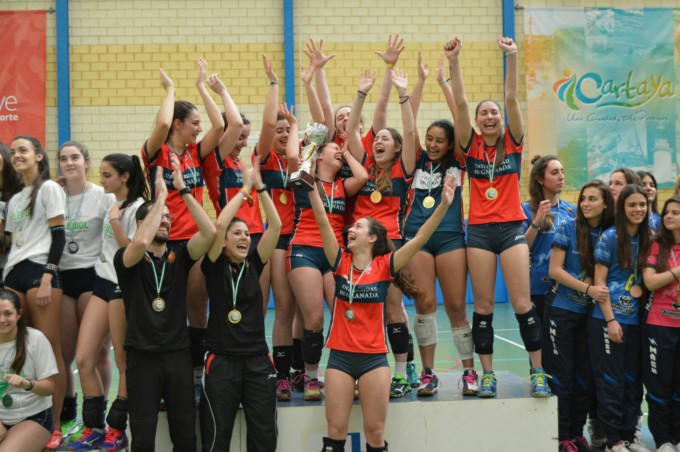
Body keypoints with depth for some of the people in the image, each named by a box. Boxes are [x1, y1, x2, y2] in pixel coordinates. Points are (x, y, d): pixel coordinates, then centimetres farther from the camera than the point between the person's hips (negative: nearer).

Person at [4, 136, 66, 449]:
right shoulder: (14, 199, 22)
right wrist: (6, 278, 12)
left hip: (40, 270, -7)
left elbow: (58, 235, -7)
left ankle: (54, 427, -4)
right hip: (14, 273, 7)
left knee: (49, 349, -7)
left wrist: (47, 278, -16)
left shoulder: (49, 188, 1)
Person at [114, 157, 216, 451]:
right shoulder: (126, 258, -2)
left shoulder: (179, 256, 6)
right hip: (142, 358, -3)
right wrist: (161, 195, -17)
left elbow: (210, 232, -10)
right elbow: (141, 242, -26)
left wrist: (182, 189, -12)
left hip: (178, 355, 3)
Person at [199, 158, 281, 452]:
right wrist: (245, 189, -12)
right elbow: (219, 224, -17)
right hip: (222, 360, -3)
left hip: (258, 359, 4)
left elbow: (276, 226, -2)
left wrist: (260, 187, -9)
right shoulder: (215, 265, -2)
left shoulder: (254, 264, 7)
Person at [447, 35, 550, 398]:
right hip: (479, 230, 1)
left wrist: (512, 58, -17)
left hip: (511, 228, -1)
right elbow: (460, 104, -5)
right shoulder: (471, 146, 6)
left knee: (522, 303, -4)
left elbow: (511, 99, -6)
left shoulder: (513, 143, 6)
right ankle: (487, 373, 11)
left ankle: (538, 371, 6)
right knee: (483, 305, 2)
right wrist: (453, 62, -15)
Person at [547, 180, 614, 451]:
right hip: (563, 310, -3)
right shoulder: (568, 227, -7)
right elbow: (555, 270, -10)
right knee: (563, 376, 2)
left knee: (586, 377, 7)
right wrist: (587, 289, -18)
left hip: (591, 314, 3)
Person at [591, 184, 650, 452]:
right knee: (611, 380, 0)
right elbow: (599, 281, -10)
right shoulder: (610, 237, -8)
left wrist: (640, 289, -1)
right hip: (608, 319, -6)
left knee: (632, 380, 11)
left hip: (635, 320, 6)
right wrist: (611, 320, -14)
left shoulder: (646, 239, 8)